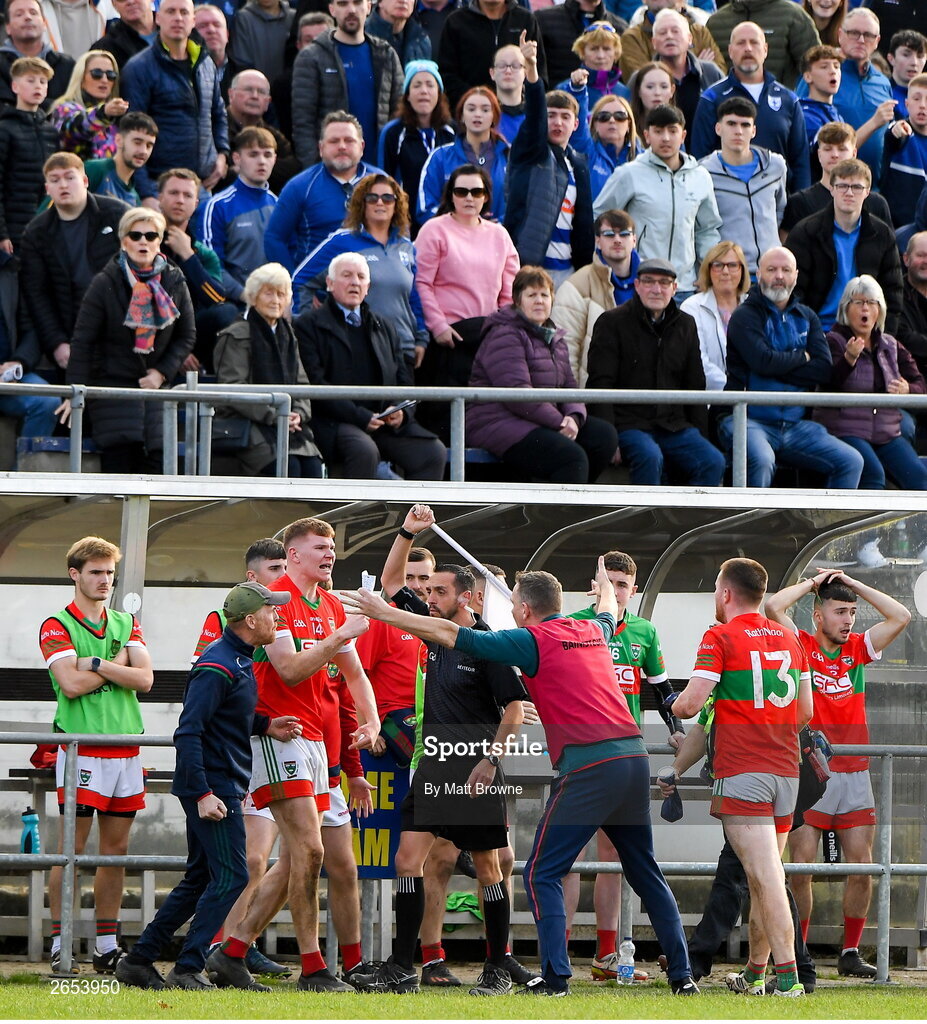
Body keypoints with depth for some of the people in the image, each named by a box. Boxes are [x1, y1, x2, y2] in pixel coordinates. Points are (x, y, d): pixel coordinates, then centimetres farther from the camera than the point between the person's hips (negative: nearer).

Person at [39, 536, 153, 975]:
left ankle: (107, 946, 11)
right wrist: (116, 665, -3)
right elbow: (71, 684, -15)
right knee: (73, 847, -7)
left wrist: (96, 664, -8)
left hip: (126, 749, 5)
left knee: (116, 849, 6)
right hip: (81, 750, -5)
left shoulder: (126, 624, 15)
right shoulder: (57, 627, -1)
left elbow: (144, 679, 1)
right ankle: (60, 944, -5)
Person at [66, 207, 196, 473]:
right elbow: (82, 341, -5)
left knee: (162, 469, -12)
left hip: (157, 388, 3)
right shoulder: (105, 284, -4)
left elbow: (187, 336, 13)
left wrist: (162, 372, -2)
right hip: (112, 386, -3)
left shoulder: (174, 283, 4)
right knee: (119, 467, -16)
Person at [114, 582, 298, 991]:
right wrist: (203, 794, -26)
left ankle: (138, 961, 18)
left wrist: (266, 726, 12)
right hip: (211, 788, -10)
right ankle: (187, 970, -8)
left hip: (222, 787, 10)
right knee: (231, 878, -10)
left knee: (200, 878, 14)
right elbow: (188, 732, -22)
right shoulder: (217, 666, -18)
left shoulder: (238, 660, 14)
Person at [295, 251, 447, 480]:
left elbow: (404, 380, 20)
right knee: (365, 451, -37)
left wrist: (402, 412, -4)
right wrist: (360, 416, -15)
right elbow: (316, 383, -5)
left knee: (434, 453, -20)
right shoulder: (309, 324, 7)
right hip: (336, 422, -5)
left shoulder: (384, 326, 25)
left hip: (388, 424, 5)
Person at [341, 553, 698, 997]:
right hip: (634, 756, 7)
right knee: (645, 873, 16)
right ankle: (682, 974, 14)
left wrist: (384, 612, 3)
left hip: (587, 767, -7)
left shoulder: (532, 641, -1)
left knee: (542, 873, 0)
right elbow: (609, 611, 44)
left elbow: (451, 634, -3)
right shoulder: (591, 632, 18)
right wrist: (605, 586, 68)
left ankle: (555, 977, -10)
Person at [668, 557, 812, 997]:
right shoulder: (789, 639, 14)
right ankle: (755, 973, 22)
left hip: (742, 773, -6)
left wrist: (675, 703, 10)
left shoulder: (721, 639, -5)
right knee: (765, 878, 14)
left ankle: (788, 976, -22)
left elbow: (690, 705, -12)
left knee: (766, 878, -13)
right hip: (785, 770, 6)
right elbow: (805, 711, 19)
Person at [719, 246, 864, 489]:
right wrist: (802, 357, -1)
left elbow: (824, 369, 2)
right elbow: (763, 361, -18)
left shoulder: (807, 318, 16)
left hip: (795, 425, 6)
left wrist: (781, 366, -9)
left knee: (851, 462, -9)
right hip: (750, 420, -6)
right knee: (761, 461, -37)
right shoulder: (745, 316, -1)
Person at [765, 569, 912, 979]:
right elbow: (773, 606, -13)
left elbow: (901, 617, 5)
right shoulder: (800, 645, 1)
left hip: (854, 774, 4)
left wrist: (852, 583, 5)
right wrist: (814, 582, 1)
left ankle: (851, 953, 11)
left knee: (861, 867, 1)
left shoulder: (858, 649, 12)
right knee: (800, 868, -6)